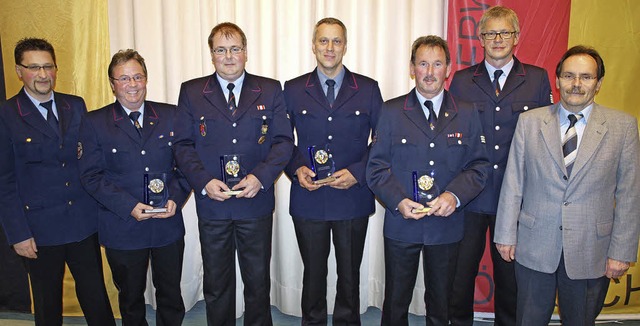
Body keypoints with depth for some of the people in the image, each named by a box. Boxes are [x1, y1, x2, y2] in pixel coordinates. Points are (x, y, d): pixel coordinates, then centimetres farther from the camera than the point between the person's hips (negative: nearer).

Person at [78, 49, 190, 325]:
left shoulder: (171, 116, 3)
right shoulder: (94, 123, -1)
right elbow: (91, 175, -6)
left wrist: (175, 198, -13)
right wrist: (130, 206, -17)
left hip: (168, 226, 1)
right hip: (122, 228, -1)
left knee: (171, 297, 14)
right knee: (130, 299, 19)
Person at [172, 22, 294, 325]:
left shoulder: (270, 90, 3)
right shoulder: (191, 92, 4)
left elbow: (284, 141, -1)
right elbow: (183, 145, 1)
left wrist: (260, 177, -15)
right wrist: (204, 181, -14)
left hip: (256, 202, 0)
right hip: (211, 203, 0)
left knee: (258, 281, 14)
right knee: (216, 284, 14)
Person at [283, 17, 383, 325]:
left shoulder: (368, 89, 1)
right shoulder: (293, 90, 3)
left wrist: (357, 172, -11)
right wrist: (297, 169, -10)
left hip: (353, 199, 0)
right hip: (308, 199, 0)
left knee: (350, 275, 15)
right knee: (313, 274, 15)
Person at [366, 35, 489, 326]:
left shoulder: (467, 114, 5)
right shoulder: (392, 111, 0)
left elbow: (479, 165, 3)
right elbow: (376, 166, -2)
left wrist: (455, 195, -15)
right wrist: (398, 200, -17)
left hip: (447, 225, 2)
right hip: (401, 224, -1)